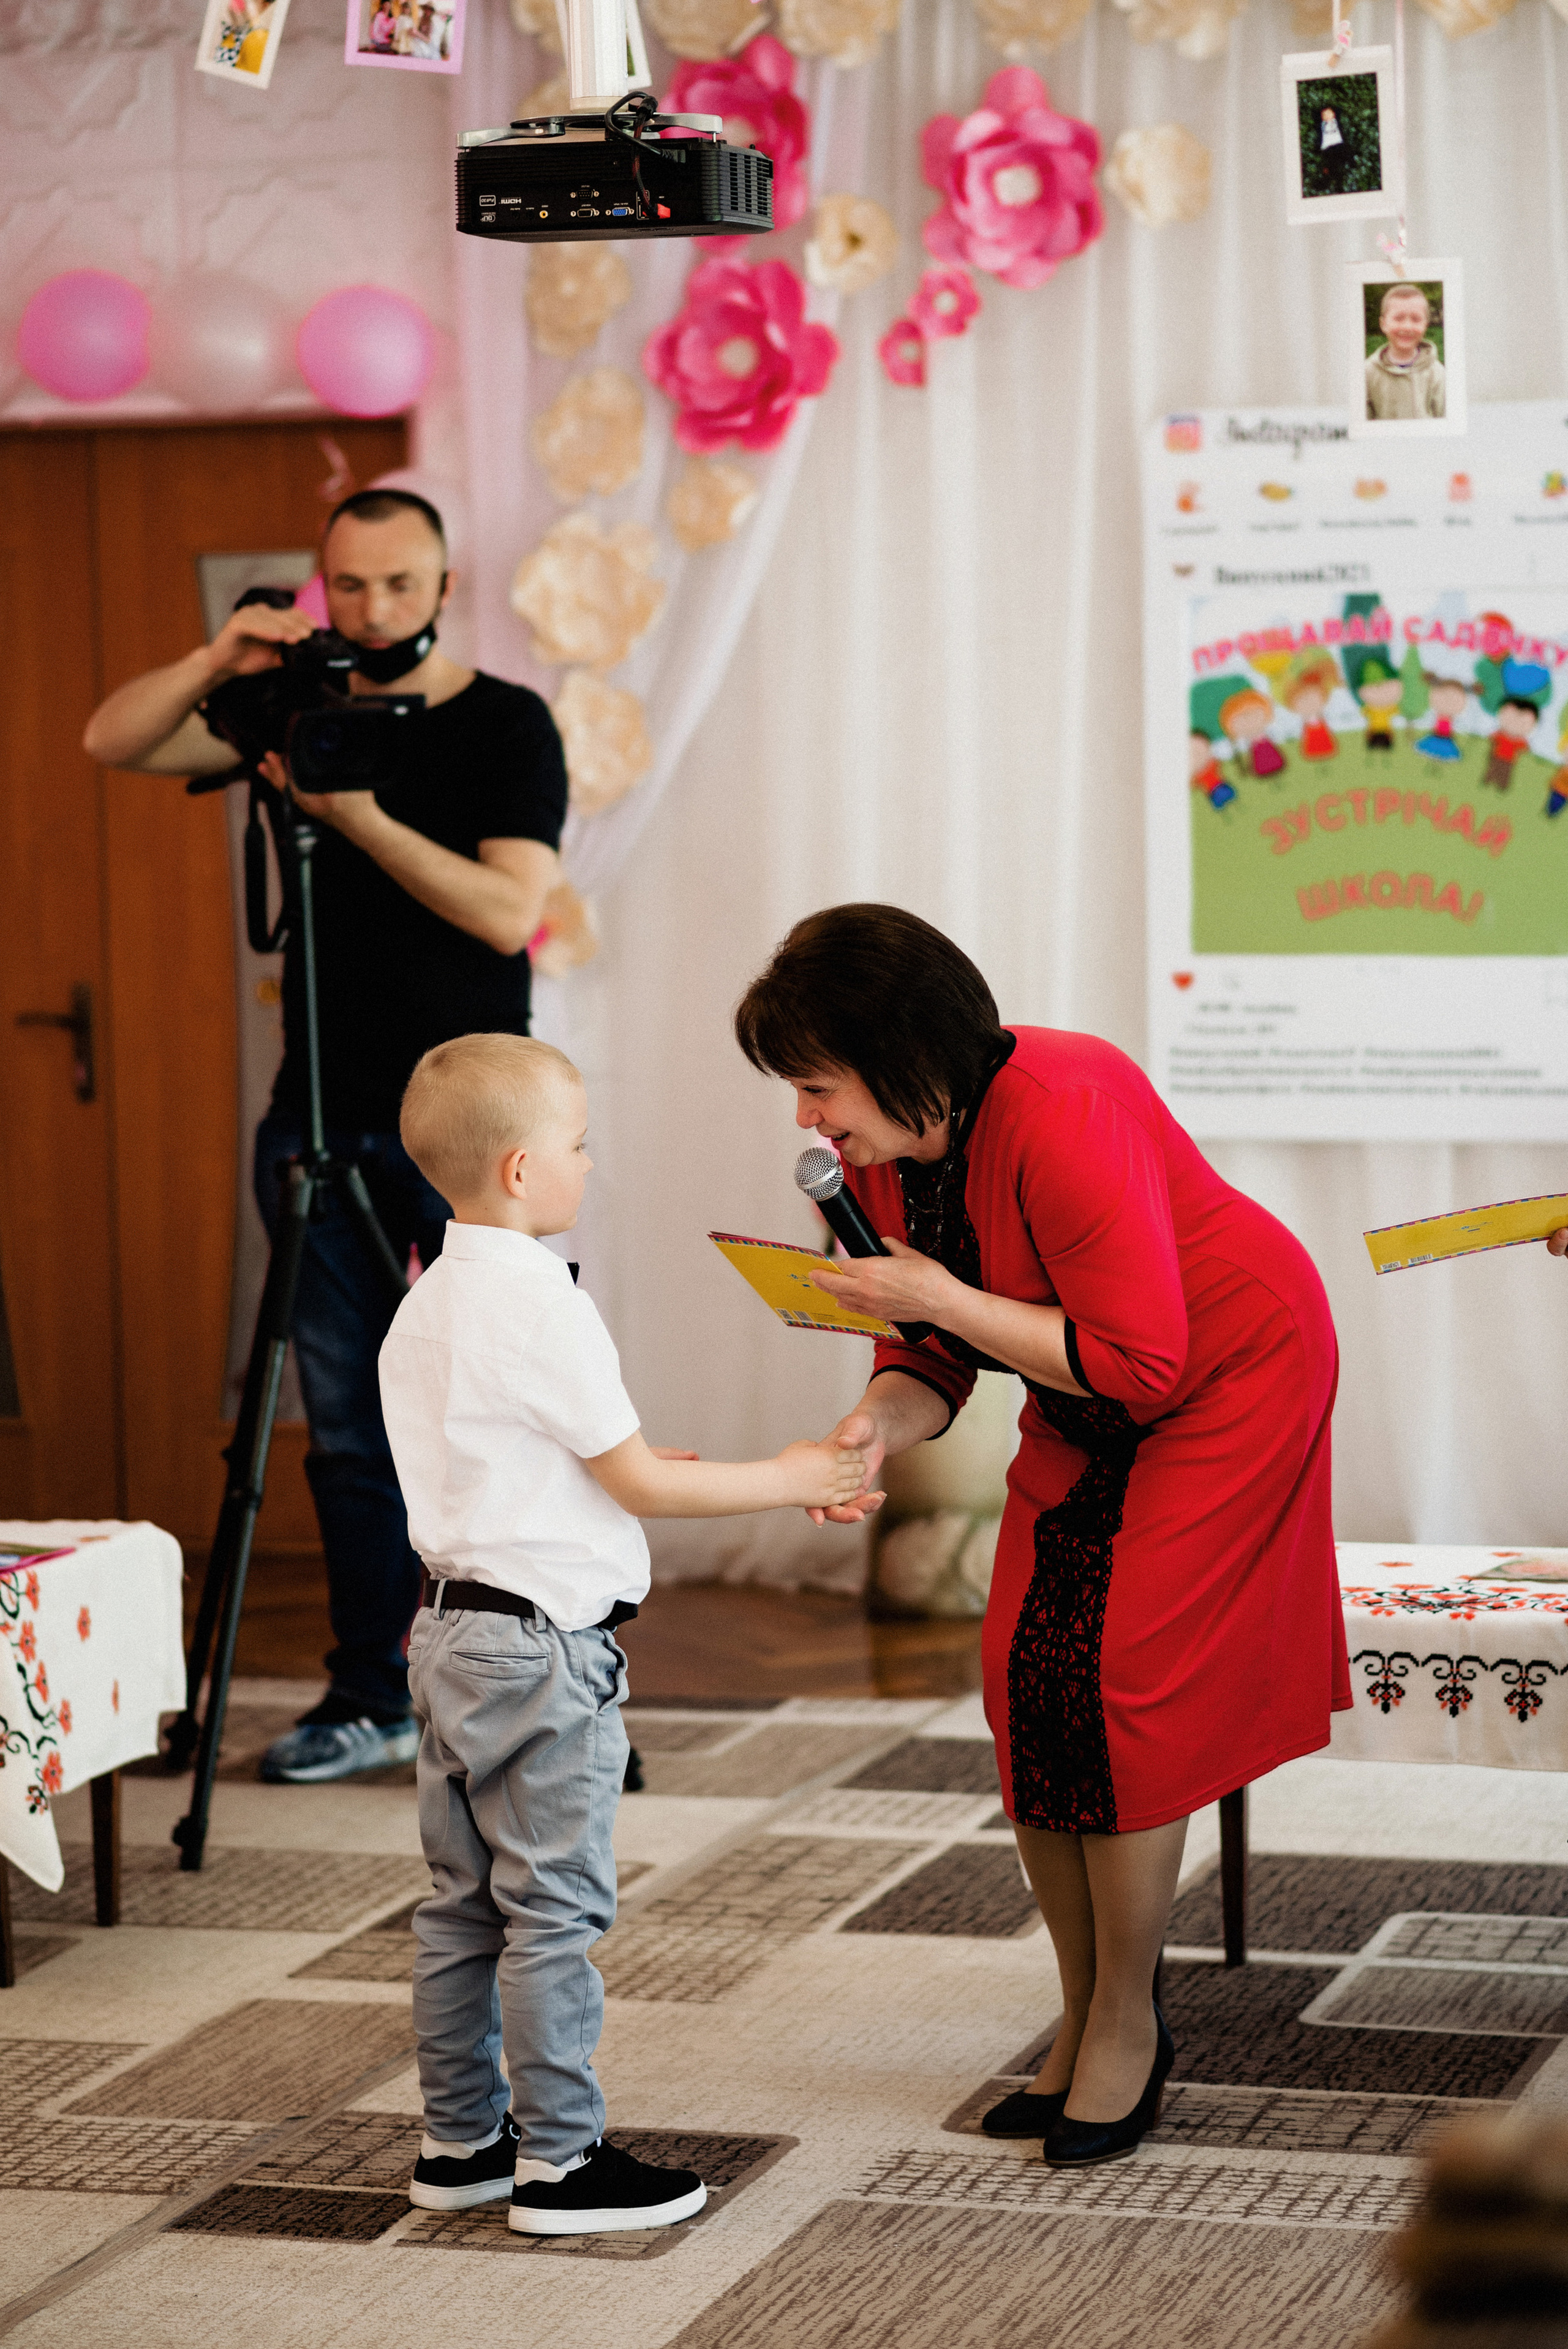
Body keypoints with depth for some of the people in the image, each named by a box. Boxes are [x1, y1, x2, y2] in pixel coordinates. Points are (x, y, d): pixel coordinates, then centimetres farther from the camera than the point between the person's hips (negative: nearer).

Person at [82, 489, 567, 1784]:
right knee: (350, 1426, 5)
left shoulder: (509, 727, -3)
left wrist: (360, 817, -22)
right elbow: (114, 741, 3)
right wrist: (217, 661, -13)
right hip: (324, 1119, 4)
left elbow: (509, 911, -16)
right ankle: (370, 1699, 11)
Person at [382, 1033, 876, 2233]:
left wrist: (639, 1466, 14)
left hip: (455, 1632, 9)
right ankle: (560, 2161, 2)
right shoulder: (540, 1307, -17)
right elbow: (638, 1484, -13)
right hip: (545, 1647, -9)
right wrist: (788, 1479, -4)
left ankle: (461, 2139, 21)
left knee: (465, 1905, 14)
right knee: (555, 1910, -3)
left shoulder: (425, 1307, 11)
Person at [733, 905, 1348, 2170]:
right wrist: (879, 1423, -24)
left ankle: (1128, 2024, 4)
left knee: (1118, 1685, -12)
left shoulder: (1061, 1116, -33)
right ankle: (1084, 2017, 13)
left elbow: (1140, 1363, -31)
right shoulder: (885, 1153, -7)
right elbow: (934, 1357, -1)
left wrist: (941, 1297, -30)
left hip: (1231, 1377, -8)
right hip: (1085, 1416, 8)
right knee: (1025, 1676, 0)